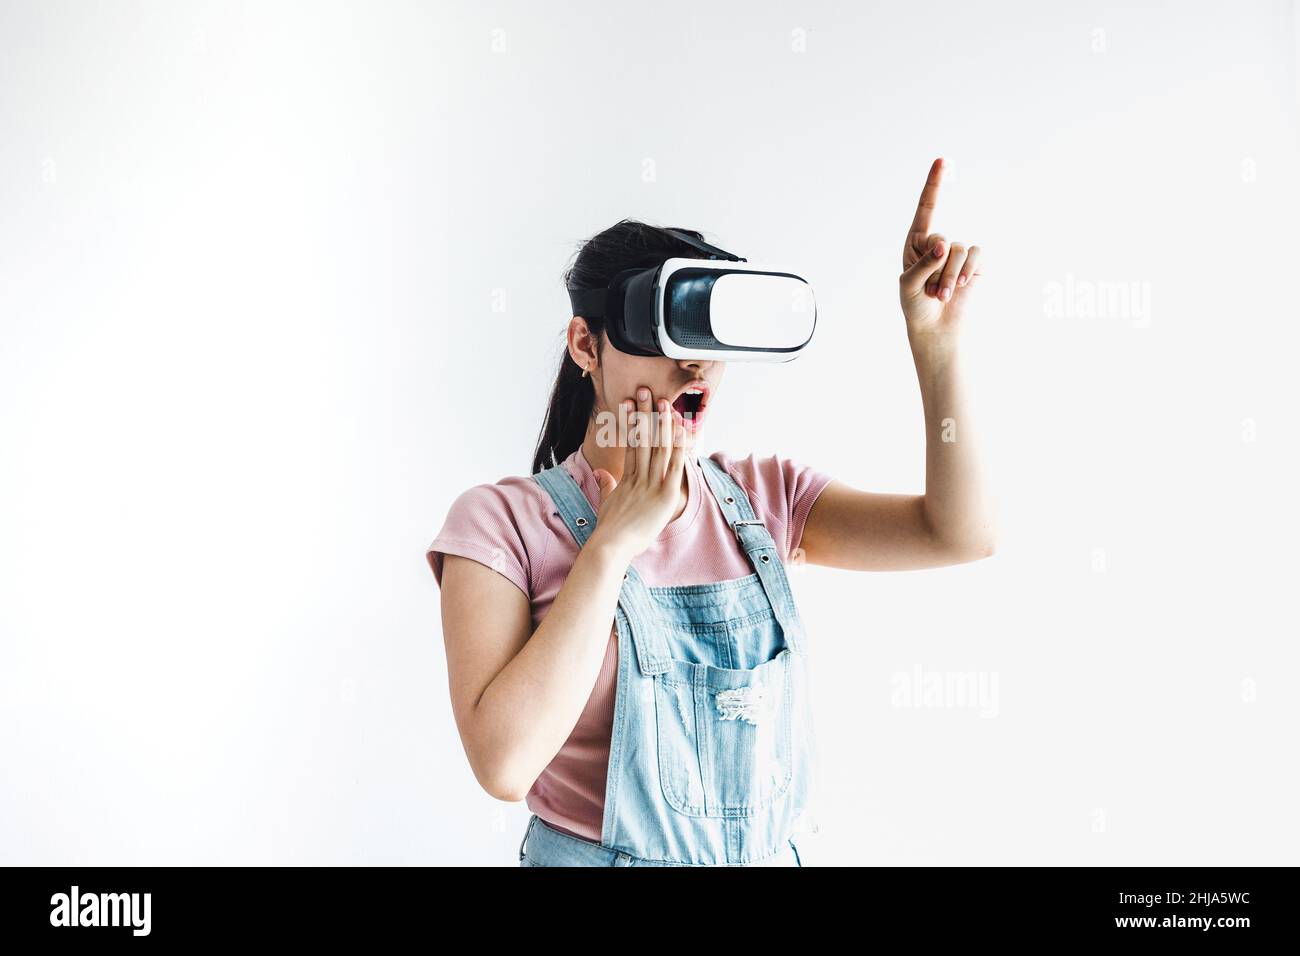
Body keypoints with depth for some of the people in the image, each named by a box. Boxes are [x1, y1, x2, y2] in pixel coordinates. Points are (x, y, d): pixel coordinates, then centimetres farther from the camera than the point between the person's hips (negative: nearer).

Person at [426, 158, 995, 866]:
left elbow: (957, 535, -9)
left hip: (774, 853, 4)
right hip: (599, 852, -4)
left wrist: (934, 340, -16)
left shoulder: (762, 497, -1)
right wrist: (615, 540, -22)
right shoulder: (504, 521, -13)